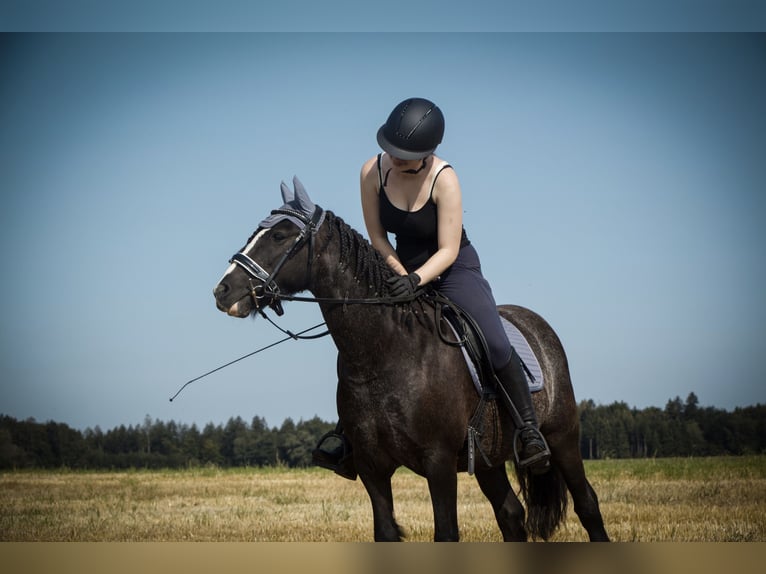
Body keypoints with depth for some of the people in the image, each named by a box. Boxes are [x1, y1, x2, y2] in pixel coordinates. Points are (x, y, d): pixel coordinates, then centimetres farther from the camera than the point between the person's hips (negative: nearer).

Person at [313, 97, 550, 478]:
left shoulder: (444, 179, -25)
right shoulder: (373, 171, -14)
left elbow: (448, 250, -24)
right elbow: (376, 235, -4)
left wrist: (417, 279, -39)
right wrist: (402, 276, -13)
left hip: (454, 269, -4)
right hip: (403, 268, 4)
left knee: (495, 344, -24)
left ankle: (529, 430, -12)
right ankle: (347, 437, 9)